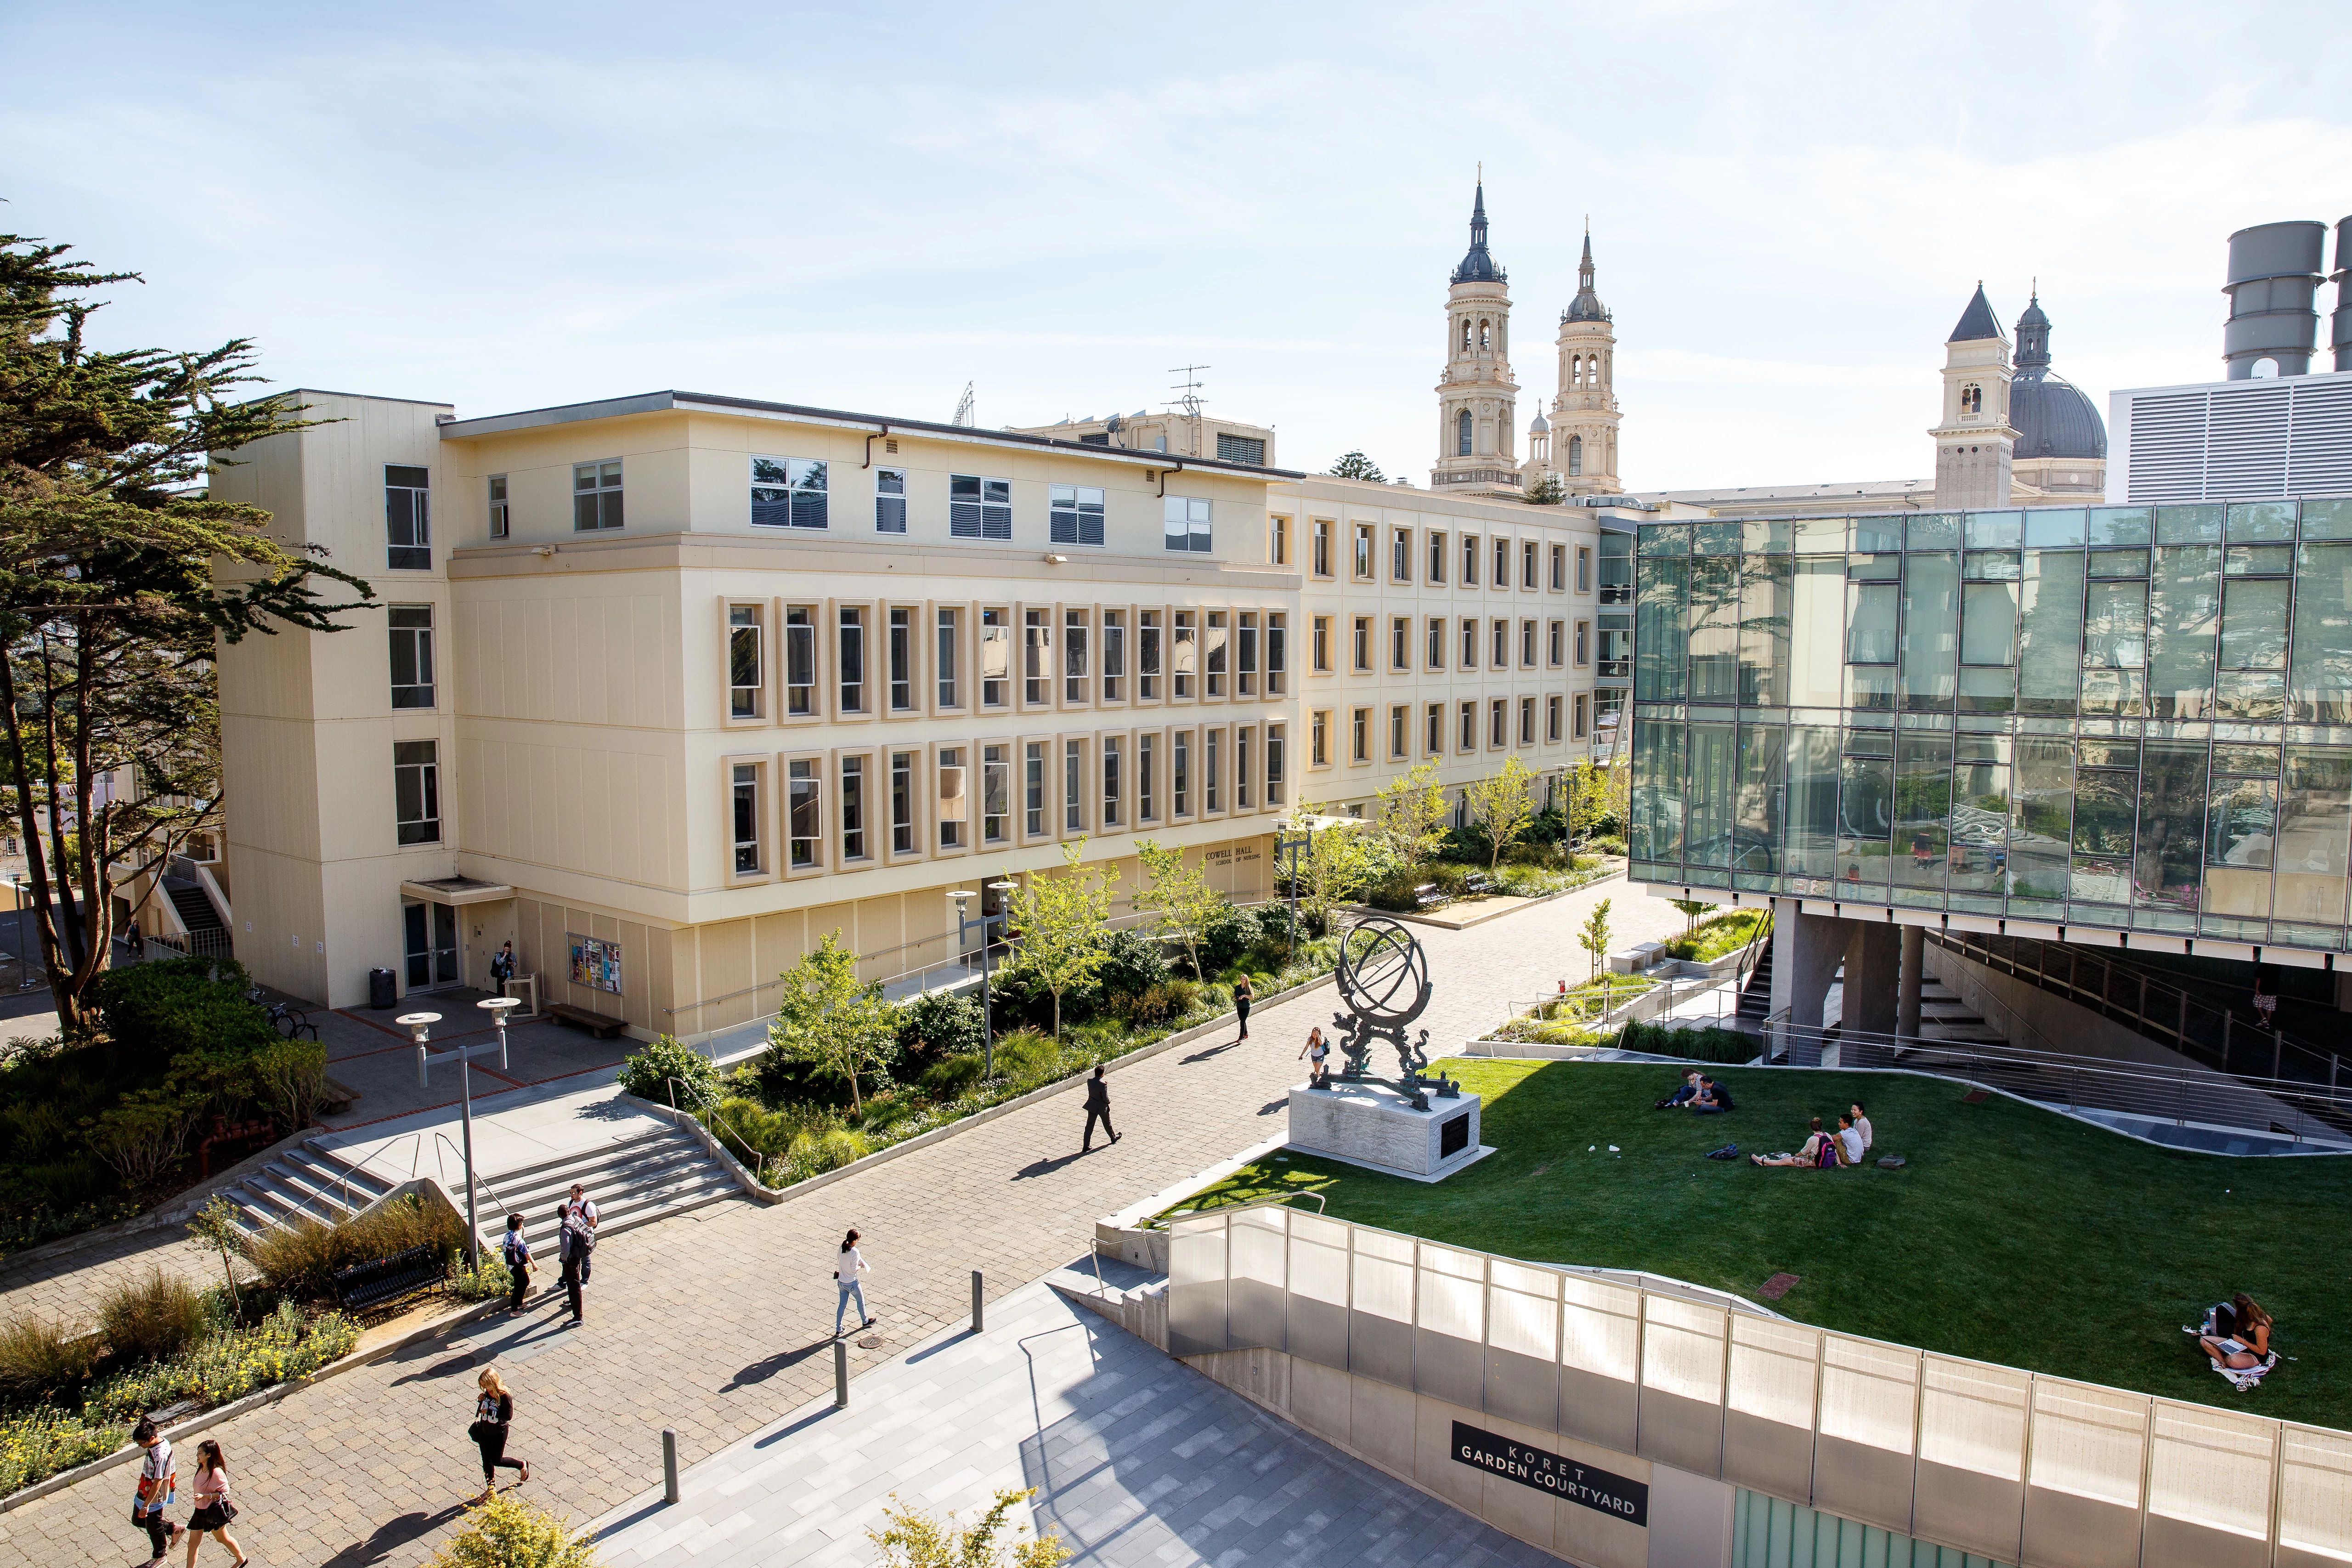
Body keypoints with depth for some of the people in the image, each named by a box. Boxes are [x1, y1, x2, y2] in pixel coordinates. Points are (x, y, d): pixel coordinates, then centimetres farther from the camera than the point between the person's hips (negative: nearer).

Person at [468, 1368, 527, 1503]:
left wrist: (489, 1412, -26)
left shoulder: (505, 1396, -27)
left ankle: (522, 1465, 33)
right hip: (485, 1431, 6)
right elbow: (483, 1409, 10)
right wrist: (481, 1401, -13)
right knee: (486, 1461, 16)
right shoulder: (488, 1393, -7)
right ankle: (491, 1489, 33)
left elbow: (508, 1416, -26)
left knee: (497, 1460, 8)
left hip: (498, 1433, -6)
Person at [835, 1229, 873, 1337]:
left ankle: (838, 1330, 21)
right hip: (851, 1283, -6)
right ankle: (865, 1322, 40)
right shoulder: (855, 1252, -27)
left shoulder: (842, 1247, -7)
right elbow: (854, 1270, -23)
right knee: (861, 1300, 20)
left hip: (841, 1282, 6)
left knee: (842, 1304, 17)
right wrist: (860, 1267, -2)